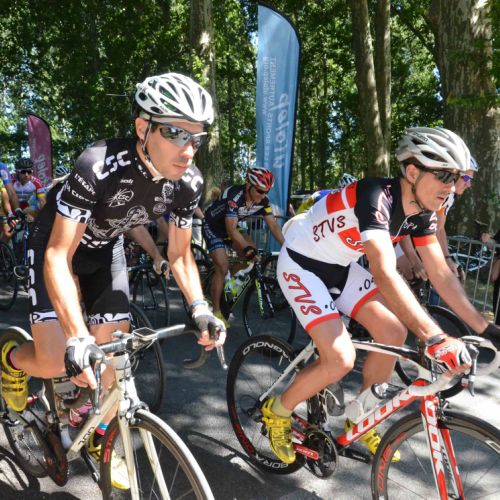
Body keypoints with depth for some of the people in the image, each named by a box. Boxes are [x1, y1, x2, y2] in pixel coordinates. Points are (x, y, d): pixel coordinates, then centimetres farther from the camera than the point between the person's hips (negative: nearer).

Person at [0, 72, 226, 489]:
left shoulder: (189, 182, -21)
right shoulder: (98, 166, -37)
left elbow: (180, 254, -9)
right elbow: (59, 257, -35)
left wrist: (200, 308, -24)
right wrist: (78, 338, -44)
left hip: (105, 248, 4)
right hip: (57, 244, -4)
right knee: (56, 362, -13)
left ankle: (101, 439, 27)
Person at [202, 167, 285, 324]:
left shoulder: (263, 200, -16)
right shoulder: (234, 196, -35)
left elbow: (273, 225, -14)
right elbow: (231, 229, -39)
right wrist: (247, 248, -49)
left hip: (228, 228, 7)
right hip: (212, 227, -7)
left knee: (253, 252, -8)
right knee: (223, 267, -19)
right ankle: (216, 311, -6)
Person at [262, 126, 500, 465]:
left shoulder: (421, 212, -6)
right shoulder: (377, 196, -32)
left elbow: (441, 273, -3)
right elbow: (385, 274, -44)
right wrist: (436, 339, -47)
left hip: (340, 267, 8)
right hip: (302, 266, -8)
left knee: (394, 333, -1)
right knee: (341, 360, -17)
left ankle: (360, 421, 20)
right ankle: (277, 411, 11)